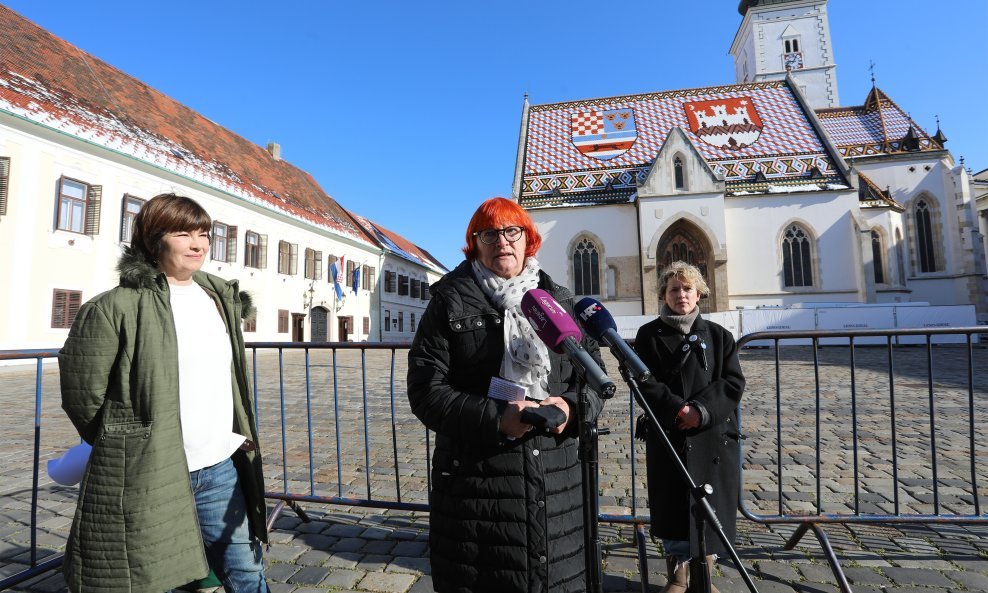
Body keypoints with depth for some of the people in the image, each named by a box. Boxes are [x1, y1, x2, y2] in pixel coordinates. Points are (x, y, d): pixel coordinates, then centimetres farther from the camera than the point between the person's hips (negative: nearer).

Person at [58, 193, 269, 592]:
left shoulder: (220, 299, 8)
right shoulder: (117, 307, -12)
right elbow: (82, 396, -6)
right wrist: (123, 450, 4)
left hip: (220, 470, 5)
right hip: (147, 477, -5)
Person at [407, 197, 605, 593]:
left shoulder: (559, 301, 10)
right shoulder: (449, 302, -1)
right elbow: (426, 390, -7)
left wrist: (572, 406, -10)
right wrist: (494, 418, -19)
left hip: (556, 481, 3)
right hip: (475, 481, -3)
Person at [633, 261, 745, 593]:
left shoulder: (718, 335, 7)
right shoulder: (649, 335, 1)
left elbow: (733, 383, -1)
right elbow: (647, 383, -5)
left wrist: (702, 409, -15)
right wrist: (679, 409, -18)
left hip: (714, 435, 2)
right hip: (667, 435, -1)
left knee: (710, 506, 9)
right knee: (672, 507, 6)